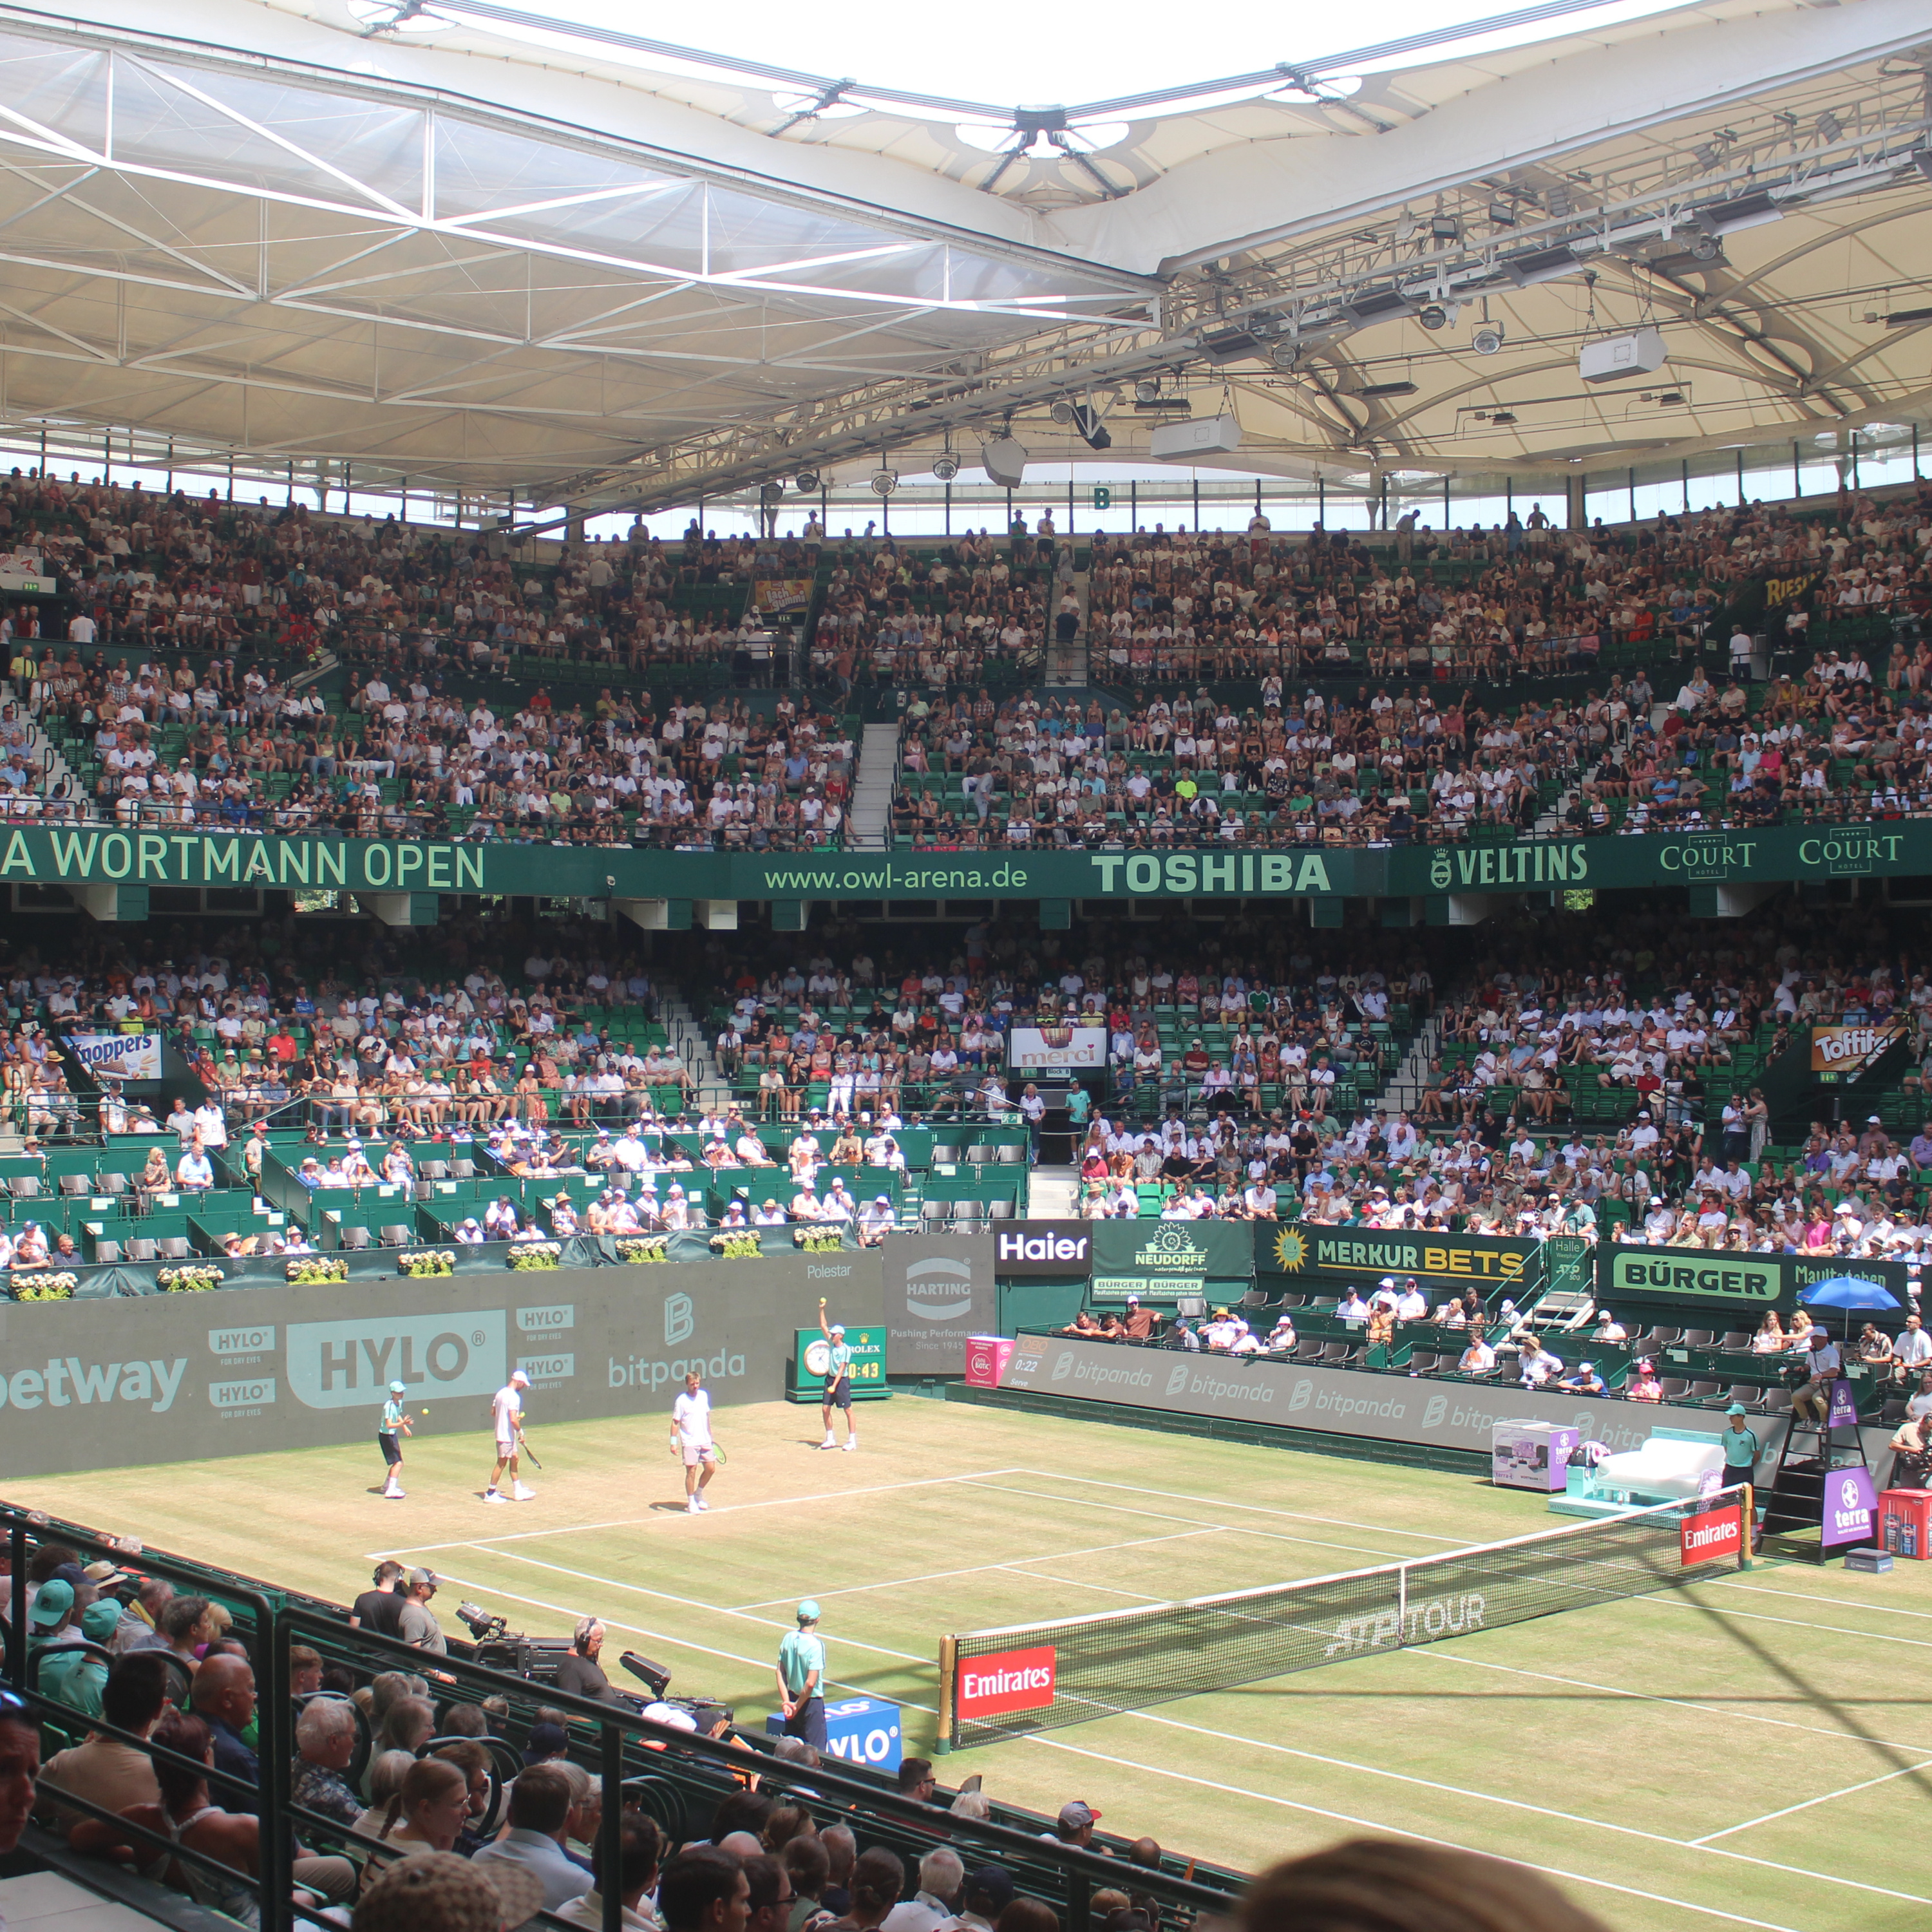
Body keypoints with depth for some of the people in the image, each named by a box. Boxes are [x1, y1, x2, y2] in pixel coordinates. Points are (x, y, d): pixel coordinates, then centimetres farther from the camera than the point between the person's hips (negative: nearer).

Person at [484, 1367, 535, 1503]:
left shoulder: (500, 1393, 7)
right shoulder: (514, 1397, -21)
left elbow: (493, 1412, 16)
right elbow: (513, 1419, -28)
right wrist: (520, 1431, -13)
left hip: (500, 1432, 9)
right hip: (507, 1435, -9)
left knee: (514, 1460, 16)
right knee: (501, 1463, 1)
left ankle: (518, 1491, 22)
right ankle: (490, 1493, 9)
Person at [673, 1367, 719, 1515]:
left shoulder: (704, 1395, 4)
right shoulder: (681, 1401, -11)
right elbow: (675, 1422, -9)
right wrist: (673, 1443, -14)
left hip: (705, 1441, 5)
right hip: (689, 1443, -5)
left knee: (710, 1469, 7)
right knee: (691, 1471, -3)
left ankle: (698, 1495, 27)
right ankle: (691, 1502, 11)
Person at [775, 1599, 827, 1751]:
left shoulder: (788, 1638, -4)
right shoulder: (816, 1644, -21)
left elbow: (780, 1673, -1)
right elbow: (811, 1683, -24)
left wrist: (786, 1701, -1)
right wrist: (798, 1706, -11)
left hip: (792, 1697, 6)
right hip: (811, 1702, -6)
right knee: (814, 1749, 4)